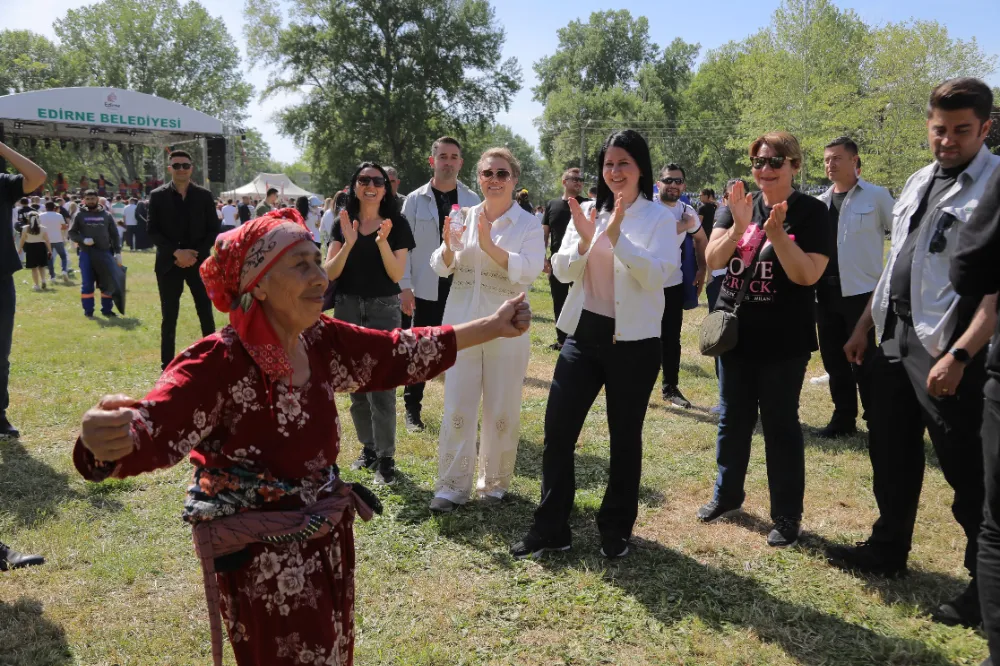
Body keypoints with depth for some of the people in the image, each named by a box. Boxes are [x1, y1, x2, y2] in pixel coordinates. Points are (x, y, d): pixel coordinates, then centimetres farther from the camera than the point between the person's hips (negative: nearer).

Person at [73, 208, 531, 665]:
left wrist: (494, 326, 5)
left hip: (329, 542, 7)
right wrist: (105, 437, -62)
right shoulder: (217, 363, -25)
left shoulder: (323, 342, -6)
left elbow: (402, 353, 3)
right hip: (261, 562, -6)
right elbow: (151, 429, -38)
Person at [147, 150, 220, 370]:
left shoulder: (204, 195, 4)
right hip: (169, 264, -1)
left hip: (198, 262, 1)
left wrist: (196, 254, -9)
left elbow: (213, 230, 3)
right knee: (169, 317, 3)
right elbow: (153, 231, -2)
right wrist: (176, 252, -14)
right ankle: (167, 366, 10)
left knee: (206, 314, 5)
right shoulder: (158, 195, 2)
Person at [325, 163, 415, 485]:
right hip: (347, 308, 4)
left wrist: (383, 241, -23)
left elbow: (397, 274, -8)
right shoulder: (342, 223, 4)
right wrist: (348, 244, -20)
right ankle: (368, 446, 27)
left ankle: (386, 458, 3)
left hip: (383, 309, -3)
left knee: (381, 385, -6)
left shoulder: (396, 224, -2)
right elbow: (329, 273, -4)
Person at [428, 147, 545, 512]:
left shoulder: (528, 224, -2)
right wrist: (449, 246, -15)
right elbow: (441, 268, 6)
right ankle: (453, 486, 13)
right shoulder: (465, 216, 7)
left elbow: (529, 271, -16)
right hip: (463, 325, 2)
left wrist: (490, 246, -24)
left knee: (502, 410, 8)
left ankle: (495, 482, 25)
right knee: (457, 408, 3)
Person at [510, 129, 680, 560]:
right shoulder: (587, 211, 6)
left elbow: (656, 276, -17)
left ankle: (616, 529, 27)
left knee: (625, 438, 10)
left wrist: (618, 236, -25)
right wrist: (583, 240, -17)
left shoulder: (659, 218, -4)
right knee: (557, 431, 3)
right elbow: (562, 272, 1)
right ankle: (550, 529, 16)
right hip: (583, 335, 4)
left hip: (634, 342, -3)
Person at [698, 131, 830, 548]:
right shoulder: (739, 205, 3)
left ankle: (787, 515, 17)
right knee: (732, 419, 14)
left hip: (783, 340, -4)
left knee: (780, 424, 4)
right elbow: (713, 260, -7)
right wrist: (739, 226, -23)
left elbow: (807, 275, -16)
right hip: (735, 331, 4)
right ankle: (727, 494, 31)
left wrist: (777, 235, -28)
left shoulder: (811, 212, -7)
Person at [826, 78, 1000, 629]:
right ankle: (888, 550, 37)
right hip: (895, 345, 8)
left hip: (950, 356, -7)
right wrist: (865, 324, 17)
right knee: (891, 457, 18)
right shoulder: (919, 182, 14)